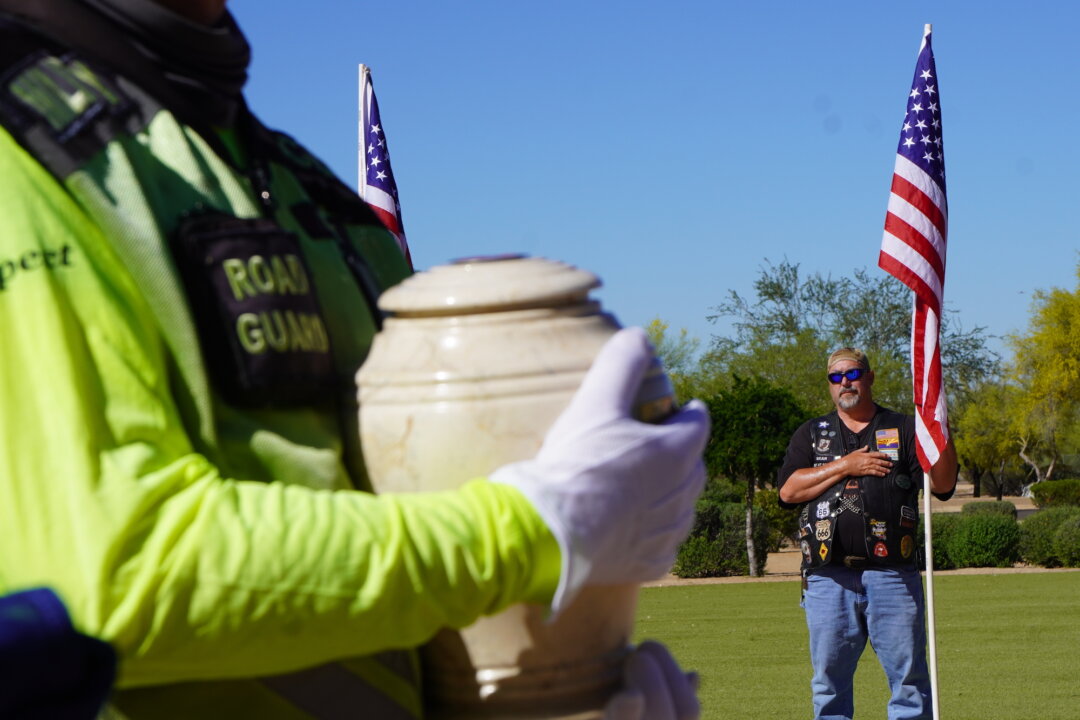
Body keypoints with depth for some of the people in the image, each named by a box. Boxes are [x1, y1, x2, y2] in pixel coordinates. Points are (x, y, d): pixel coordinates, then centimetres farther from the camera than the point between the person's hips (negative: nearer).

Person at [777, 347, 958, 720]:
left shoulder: (903, 429, 13)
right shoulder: (811, 434, 18)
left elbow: (942, 485, 1)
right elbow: (789, 490, 2)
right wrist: (845, 466, -4)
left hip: (892, 573, -1)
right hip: (829, 576, 1)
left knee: (908, 672, -4)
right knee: (830, 677, 4)